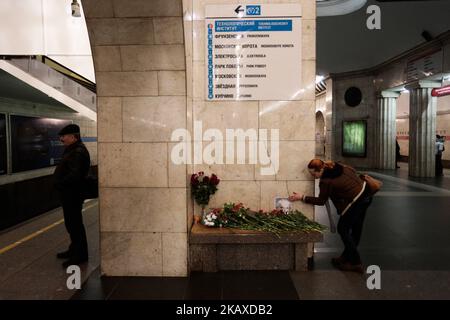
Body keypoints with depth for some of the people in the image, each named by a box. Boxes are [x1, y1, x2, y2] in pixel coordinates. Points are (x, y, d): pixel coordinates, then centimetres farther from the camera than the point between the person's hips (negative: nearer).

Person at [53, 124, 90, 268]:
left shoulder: (78, 152, -21)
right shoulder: (73, 150, 14)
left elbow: (74, 175, -30)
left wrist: (60, 183, -19)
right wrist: (59, 182, 4)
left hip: (73, 194, -11)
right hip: (69, 193, 11)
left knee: (74, 224, -2)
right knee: (71, 223, 19)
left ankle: (80, 254, 8)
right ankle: (74, 249, 33)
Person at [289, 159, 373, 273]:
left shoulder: (325, 182, -21)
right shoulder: (335, 165, 0)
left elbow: (321, 201, -8)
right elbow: (352, 171, 15)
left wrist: (302, 197, -4)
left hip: (355, 203, -10)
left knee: (343, 229, 5)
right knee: (356, 229, 18)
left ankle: (356, 263, 12)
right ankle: (347, 256, 33)